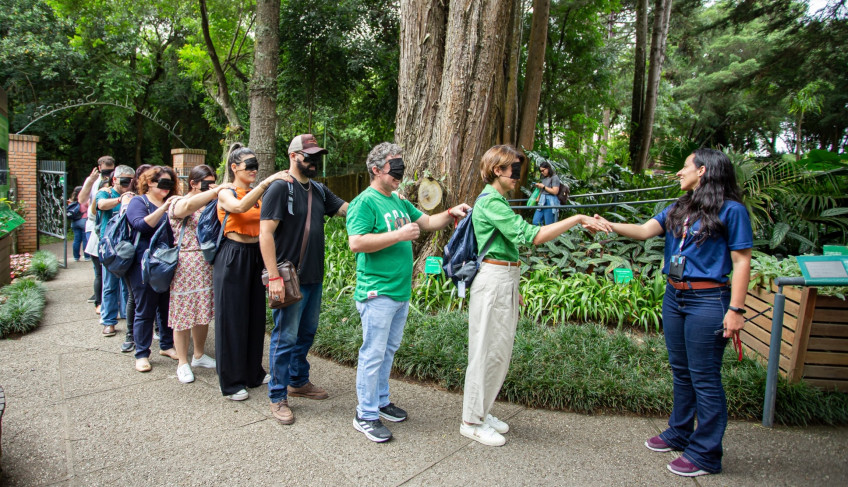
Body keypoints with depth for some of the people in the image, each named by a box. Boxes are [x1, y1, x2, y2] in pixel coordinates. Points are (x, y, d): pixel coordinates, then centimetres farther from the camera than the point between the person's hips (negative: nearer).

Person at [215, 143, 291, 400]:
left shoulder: (257, 195, 11)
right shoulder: (226, 194, -6)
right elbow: (240, 207, -30)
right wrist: (267, 182, -35)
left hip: (256, 257, 6)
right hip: (233, 258, -6)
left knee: (255, 316, 12)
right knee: (232, 318, 1)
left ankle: (253, 373, 27)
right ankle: (231, 382, 13)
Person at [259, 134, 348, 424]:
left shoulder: (319, 190, 12)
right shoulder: (280, 187, -11)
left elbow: (349, 209, 6)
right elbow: (265, 233, -17)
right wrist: (274, 277, -22)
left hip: (314, 278, 8)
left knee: (306, 333, 18)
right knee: (285, 337, 0)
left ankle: (299, 382, 35)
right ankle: (278, 397, 12)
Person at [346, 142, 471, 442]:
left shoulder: (398, 201, 15)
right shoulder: (365, 202, -12)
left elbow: (427, 222, 21)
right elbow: (356, 243, -23)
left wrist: (451, 214, 3)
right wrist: (399, 235, -21)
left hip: (401, 291, 9)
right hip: (377, 293, -9)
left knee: (389, 350, 18)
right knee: (373, 353, -2)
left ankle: (380, 401, 32)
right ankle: (365, 415, 10)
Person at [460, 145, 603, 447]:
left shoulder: (498, 200, 16)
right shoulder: (490, 202, -16)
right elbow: (533, 236, -24)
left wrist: (514, 288, 21)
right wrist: (576, 219, -22)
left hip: (506, 281, 10)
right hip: (493, 281, -10)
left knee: (500, 352, 15)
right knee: (487, 351, 0)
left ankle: (482, 412, 28)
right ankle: (472, 422, 13)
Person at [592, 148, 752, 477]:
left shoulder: (731, 210, -8)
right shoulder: (678, 210, 12)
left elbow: (741, 261, -10)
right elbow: (645, 231, 0)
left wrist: (735, 309, -15)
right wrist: (611, 226, -17)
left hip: (708, 301, -7)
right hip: (674, 296, 7)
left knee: (704, 377, 0)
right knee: (681, 371, 18)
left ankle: (705, 453, 13)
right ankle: (679, 433, 33)